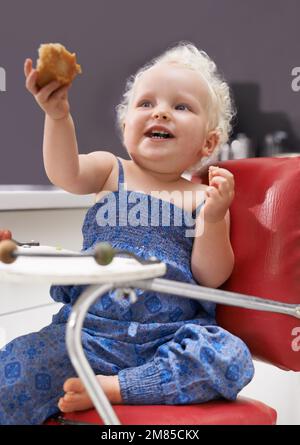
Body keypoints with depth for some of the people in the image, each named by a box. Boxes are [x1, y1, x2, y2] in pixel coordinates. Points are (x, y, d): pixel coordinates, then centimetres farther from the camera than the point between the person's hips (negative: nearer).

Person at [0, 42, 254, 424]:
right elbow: (66, 175, -16)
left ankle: (113, 387, -20)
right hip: (91, 328, 0)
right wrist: (58, 116, -32)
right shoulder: (112, 172, 5)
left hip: (168, 336, 1)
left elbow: (210, 277, -3)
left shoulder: (203, 198, 2)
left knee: (230, 357, -27)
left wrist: (214, 219, -19)